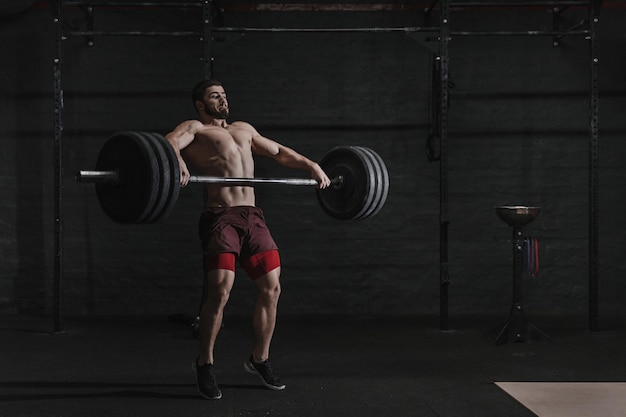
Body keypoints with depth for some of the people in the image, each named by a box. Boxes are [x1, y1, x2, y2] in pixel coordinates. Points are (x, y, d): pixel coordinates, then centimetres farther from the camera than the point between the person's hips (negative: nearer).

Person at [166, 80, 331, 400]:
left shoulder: (243, 129, 29)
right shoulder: (194, 129, 9)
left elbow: (279, 152, 33)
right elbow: (169, 142, -12)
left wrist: (310, 165, 19)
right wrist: (178, 162, -34)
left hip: (252, 217, 6)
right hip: (220, 217, -6)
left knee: (271, 287, 1)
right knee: (220, 289, -16)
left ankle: (259, 360, 19)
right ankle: (205, 364, 2)